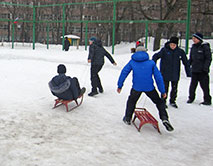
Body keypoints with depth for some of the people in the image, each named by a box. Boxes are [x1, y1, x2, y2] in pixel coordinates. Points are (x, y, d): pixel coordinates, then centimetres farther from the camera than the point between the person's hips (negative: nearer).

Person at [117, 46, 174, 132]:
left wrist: (120, 85, 13)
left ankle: (127, 119, 32)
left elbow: (124, 72, 6)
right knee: (159, 102, 16)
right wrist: (163, 91, 9)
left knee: (131, 101, 25)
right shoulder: (151, 63, 6)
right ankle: (164, 119, 2)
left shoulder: (132, 62, 8)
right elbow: (158, 77, 5)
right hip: (149, 87, 0)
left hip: (136, 87, 1)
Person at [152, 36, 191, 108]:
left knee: (174, 89, 12)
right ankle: (163, 101, 20)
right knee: (165, 88, 3)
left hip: (175, 75, 3)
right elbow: (156, 56, -7)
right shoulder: (164, 50, -11)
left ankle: (172, 101, 31)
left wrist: (188, 73, 4)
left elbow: (186, 62, 4)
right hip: (165, 74, -3)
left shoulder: (180, 52, -4)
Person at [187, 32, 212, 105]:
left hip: (202, 71, -6)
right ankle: (191, 98, 25)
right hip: (194, 70, 6)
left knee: (204, 86, -1)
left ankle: (207, 100, 9)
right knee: (192, 85, 11)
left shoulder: (205, 47, -8)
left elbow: (208, 58, -9)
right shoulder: (193, 47, 12)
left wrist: (205, 68, -15)